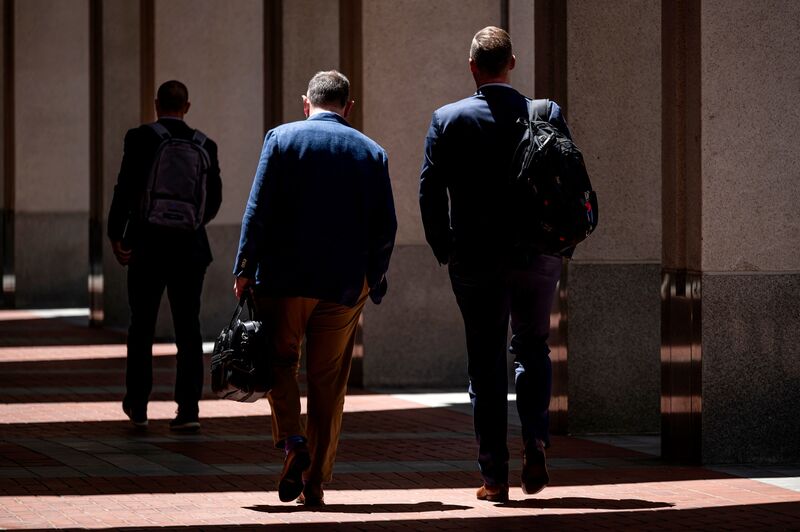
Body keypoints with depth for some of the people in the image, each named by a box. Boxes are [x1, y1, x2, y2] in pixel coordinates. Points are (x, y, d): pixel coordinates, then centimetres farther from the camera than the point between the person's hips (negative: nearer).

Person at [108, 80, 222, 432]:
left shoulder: (140, 138, -6)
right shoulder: (204, 145, 3)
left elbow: (126, 189, -13)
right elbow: (213, 200, 8)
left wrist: (115, 236, -5)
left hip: (147, 247, -2)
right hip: (190, 248, 2)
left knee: (141, 327, 12)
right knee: (188, 328, 3)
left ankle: (137, 404, 21)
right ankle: (188, 409, -5)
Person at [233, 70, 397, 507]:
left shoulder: (281, 138, -1)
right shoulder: (371, 153, 5)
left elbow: (258, 210, -7)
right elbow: (385, 226, 3)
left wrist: (245, 270, -2)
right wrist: (373, 281, 13)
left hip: (284, 277, -2)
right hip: (345, 284, 2)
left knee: (279, 364, 13)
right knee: (328, 383, 8)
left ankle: (291, 441, -12)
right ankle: (315, 482, 8)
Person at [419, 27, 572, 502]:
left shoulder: (448, 120, -4)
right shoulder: (547, 115, -2)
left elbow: (430, 191, -5)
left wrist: (445, 250, 6)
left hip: (475, 261, -1)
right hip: (537, 257, 1)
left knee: (486, 363, 5)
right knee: (533, 349, 19)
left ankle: (494, 476, 3)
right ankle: (535, 445, -1)